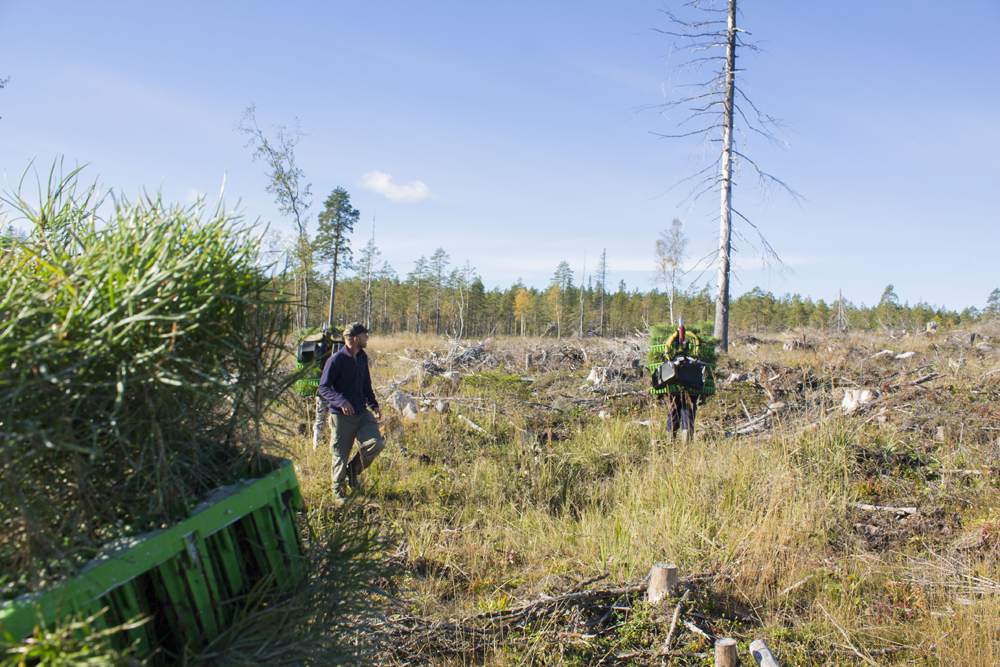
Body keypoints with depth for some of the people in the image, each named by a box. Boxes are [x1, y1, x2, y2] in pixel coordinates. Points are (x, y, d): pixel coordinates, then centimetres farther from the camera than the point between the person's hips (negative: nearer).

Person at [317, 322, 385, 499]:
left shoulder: (362, 358, 10)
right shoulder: (336, 361, -14)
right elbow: (323, 388, -15)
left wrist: (374, 405, 12)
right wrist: (341, 401, -30)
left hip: (362, 413, 6)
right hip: (342, 416, -6)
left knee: (376, 443, -9)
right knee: (341, 454, 3)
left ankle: (353, 470, 16)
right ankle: (338, 489, 24)